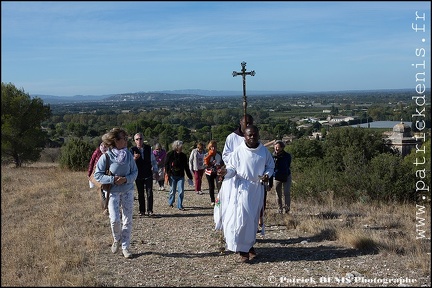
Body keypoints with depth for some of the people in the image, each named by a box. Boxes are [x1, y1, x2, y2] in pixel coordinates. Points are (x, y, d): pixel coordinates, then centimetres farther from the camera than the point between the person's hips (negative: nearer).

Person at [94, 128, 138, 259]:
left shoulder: (128, 154, -1)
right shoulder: (106, 157, -10)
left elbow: (135, 172, 5)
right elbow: (97, 175, -7)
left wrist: (126, 179, -14)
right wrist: (112, 179, -19)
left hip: (128, 190, 3)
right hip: (113, 191, -3)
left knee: (127, 220, 5)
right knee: (115, 220, -10)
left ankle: (125, 246, 18)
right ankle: (116, 240, 21)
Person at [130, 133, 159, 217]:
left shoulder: (148, 148, 1)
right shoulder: (132, 150, -6)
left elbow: (153, 160, 10)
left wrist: (155, 171, 8)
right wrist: (134, 158, -33)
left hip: (148, 174, 1)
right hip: (138, 176, -1)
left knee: (149, 193, -4)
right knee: (140, 194, 7)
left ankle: (150, 210, 3)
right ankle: (142, 211, 16)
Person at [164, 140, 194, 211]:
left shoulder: (183, 156, 3)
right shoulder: (170, 154, -5)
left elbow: (186, 167, 9)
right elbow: (166, 165, -1)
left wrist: (190, 177, 10)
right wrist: (167, 175, -9)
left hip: (180, 176, 2)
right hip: (172, 176, -2)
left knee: (181, 191, -5)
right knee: (172, 191, 7)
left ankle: (180, 206, 6)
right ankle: (170, 203, 32)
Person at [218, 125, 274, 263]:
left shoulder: (264, 151, 2)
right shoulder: (238, 151, -8)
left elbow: (270, 166, 13)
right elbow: (232, 168, -4)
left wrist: (267, 175, -7)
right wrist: (226, 172, -26)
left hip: (257, 189, 4)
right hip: (242, 188, -4)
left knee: (253, 218, 12)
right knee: (242, 218, -10)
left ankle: (249, 245, 27)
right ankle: (243, 249, 0)